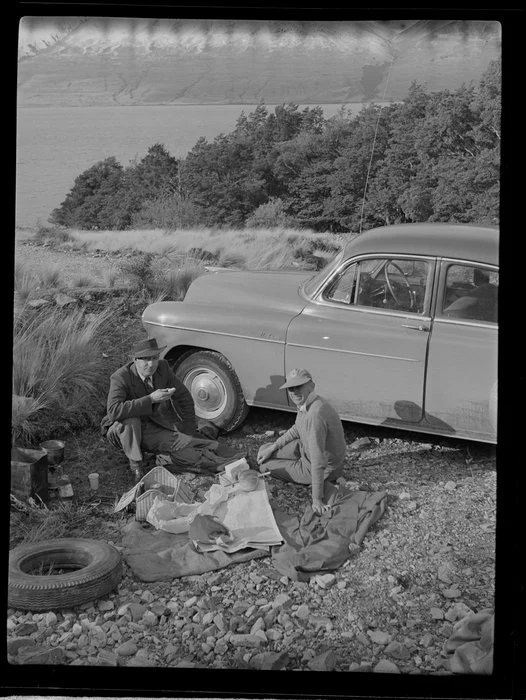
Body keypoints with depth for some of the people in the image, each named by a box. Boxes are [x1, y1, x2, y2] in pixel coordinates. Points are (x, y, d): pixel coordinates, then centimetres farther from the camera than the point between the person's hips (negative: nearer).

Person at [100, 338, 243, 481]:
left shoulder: (162, 367, -10)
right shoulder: (120, 378, -24)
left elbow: (184, 397, 1)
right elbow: (113, 411, -41)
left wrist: (191, 431, 2)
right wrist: (151, 399, -41)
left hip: (148, 428, 4)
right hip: (120, 430, -4)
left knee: (182, 442, -18)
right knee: (130, 420, -38)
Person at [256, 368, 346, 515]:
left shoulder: (315, 415, -38)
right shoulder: (304, 403, -7)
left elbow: (318, 463, -35)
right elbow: (297, 430, 15)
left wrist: (317, 500, -30)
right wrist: (273, 447, 9)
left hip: (325, 469, -9)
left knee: (265, 467, 5)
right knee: (264, 452, 13)